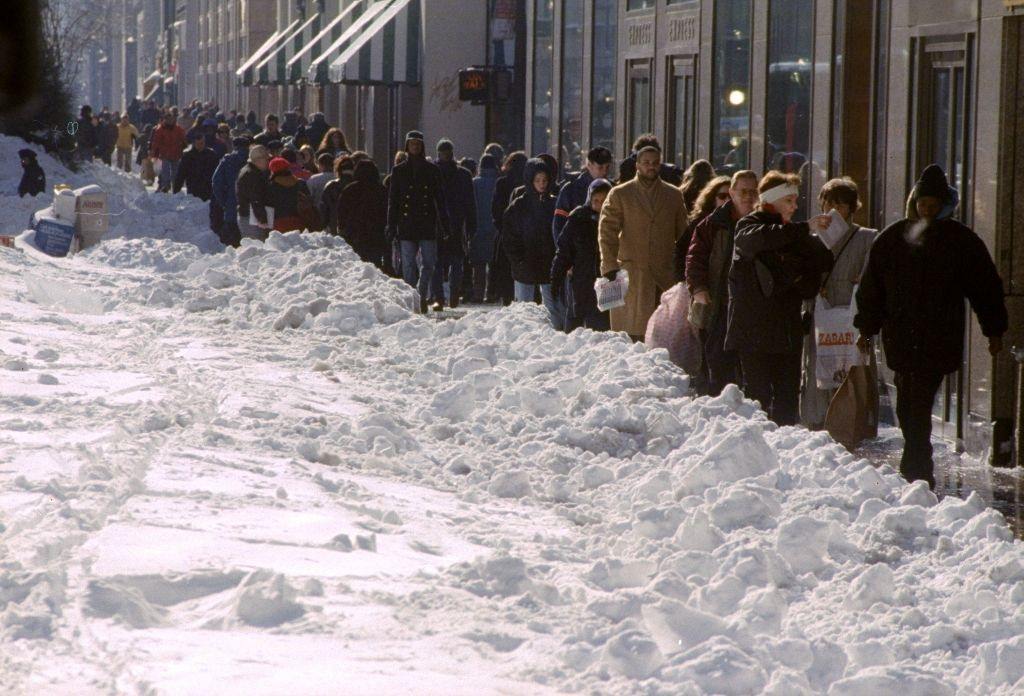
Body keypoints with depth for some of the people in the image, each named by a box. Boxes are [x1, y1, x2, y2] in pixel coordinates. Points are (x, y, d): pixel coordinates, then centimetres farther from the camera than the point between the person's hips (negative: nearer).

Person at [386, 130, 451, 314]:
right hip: (406, 224, 0)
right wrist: (392, 227, 1)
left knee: (428, 263, -3)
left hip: (428, 224, 0)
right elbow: (393, 201, 8)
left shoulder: (432, 170, 7)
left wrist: (444, 224, 1)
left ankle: (421, 296, 11)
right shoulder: (399, 171, 8)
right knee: (408, 264, -3)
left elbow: (440, 199, 8)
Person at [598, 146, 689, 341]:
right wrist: (610, 266, -8)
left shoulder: (674, 195, 14)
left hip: (666, 273, 2)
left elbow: (683, 234, 16)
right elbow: (607, 232, 2)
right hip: (633, 272, -2)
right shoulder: (620, 194, 6)